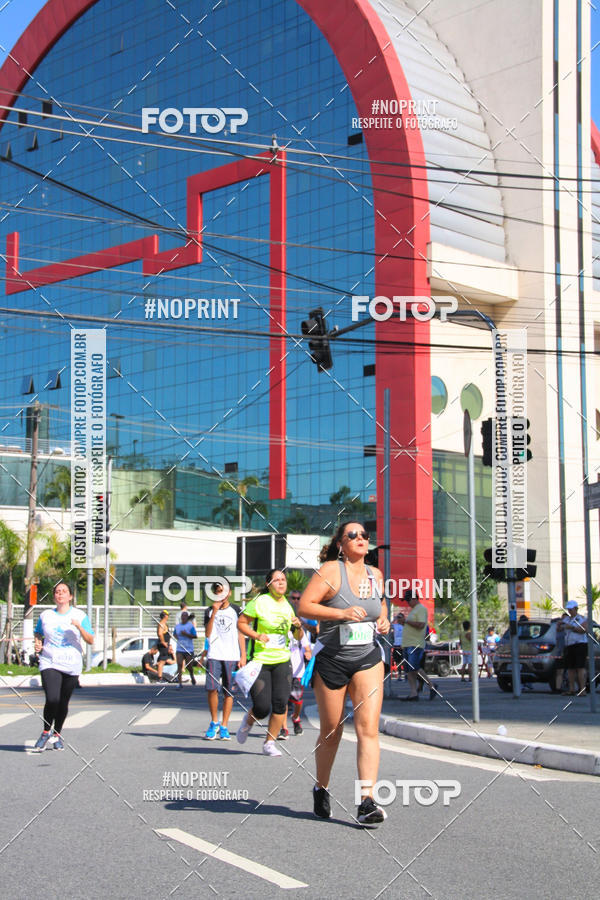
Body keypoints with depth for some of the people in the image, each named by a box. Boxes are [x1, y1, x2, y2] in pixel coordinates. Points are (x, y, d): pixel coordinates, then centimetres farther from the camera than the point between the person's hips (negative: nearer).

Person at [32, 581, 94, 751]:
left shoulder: (80, 616, 3)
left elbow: (90, 640, -2)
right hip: (49, 663, -1)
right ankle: (46, 732, 4)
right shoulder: (45, 615, 8)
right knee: (52, 700, -18)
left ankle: (58, 734, 27)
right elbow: (38, 633, 24)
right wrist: (38, 644, 3)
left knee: (63, 702, 7)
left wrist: (79, 627, -18)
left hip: (71, 665, 1)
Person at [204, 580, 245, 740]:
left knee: (229, 692, 0)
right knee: (212, 688, -14)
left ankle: (224, 727, 7)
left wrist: (243, 656, 3)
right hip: (214, 656, 0)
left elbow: (241, 634, 10)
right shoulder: (210, 611, 9)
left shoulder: (235, 611, 9)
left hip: (232, 656, 0)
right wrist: (214, 612, -10)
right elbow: (207, 634, -3)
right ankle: (214, 722, 5)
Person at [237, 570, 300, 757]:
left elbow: (297, 636, 17)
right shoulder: (259, 602, -7)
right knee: (262, 707, -9)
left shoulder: (287, 605, 9)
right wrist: (256, 635, -18)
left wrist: (298, 627, -5)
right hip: (260, 662, -4)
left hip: (282, 661, 5)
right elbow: (241, 623, -4)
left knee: (280, 703, -7)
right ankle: (249, 721, 27)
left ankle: (269, 743, 7)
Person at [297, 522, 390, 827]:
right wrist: (341, 613, -25)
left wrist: (383, 621, 6)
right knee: (331, 732, 9)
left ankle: (367, 801, -14)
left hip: (368, 659, 3)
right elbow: (304, 606, -15)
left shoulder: (375, 575, 8)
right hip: (331, 661, -3)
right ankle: (321, 788, 33)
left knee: (368, 729, -11)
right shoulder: (331, 571, -9)